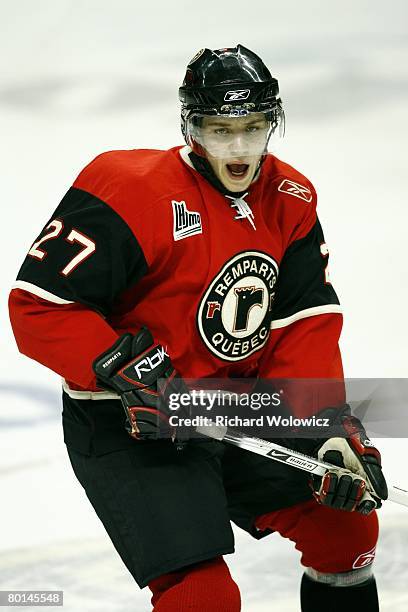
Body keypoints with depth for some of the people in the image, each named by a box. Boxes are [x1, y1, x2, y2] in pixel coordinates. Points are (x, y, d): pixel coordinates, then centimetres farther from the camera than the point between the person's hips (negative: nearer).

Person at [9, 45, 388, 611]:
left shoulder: (291, 202, 1)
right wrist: (129, 370, -29)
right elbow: (39, 305, -21)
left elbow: (305, 326, -1)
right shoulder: (132, 192, -21)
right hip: (127, 429, -7)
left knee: (348, 526, 11)